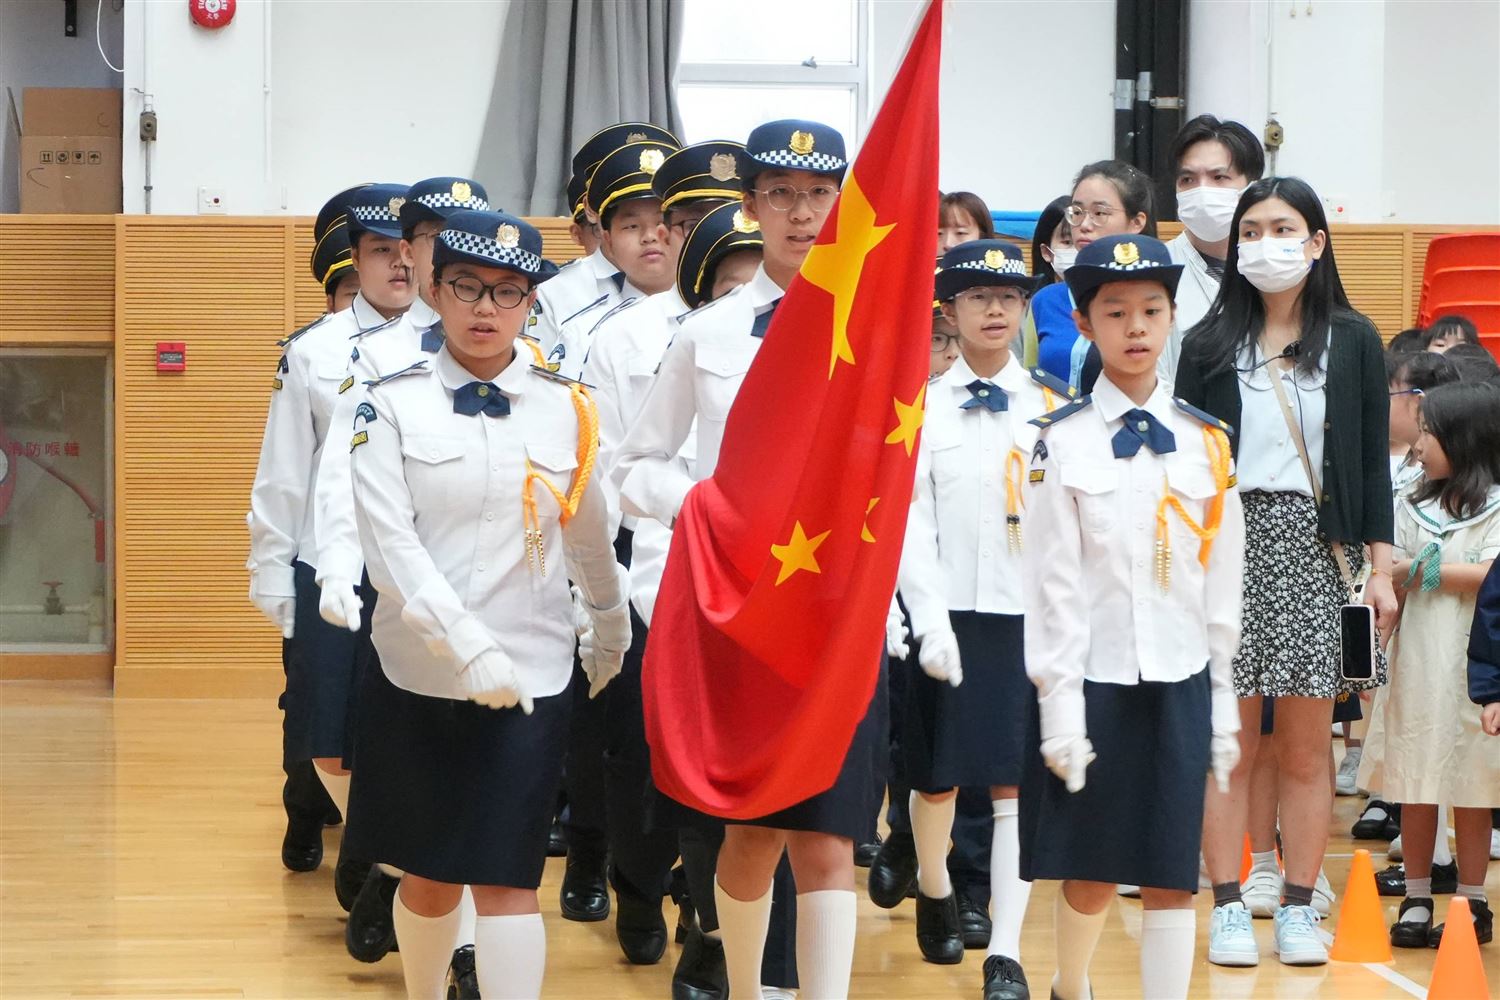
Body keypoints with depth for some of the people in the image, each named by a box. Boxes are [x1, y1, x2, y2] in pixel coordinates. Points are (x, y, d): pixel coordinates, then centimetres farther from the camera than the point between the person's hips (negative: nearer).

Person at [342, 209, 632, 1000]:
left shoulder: (566, 408, 2)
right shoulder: (392, 406, -3)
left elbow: (592, 538, 16)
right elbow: (392, 547, -14)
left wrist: (612, 634, 27)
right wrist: (468, 646, -25)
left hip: (530, 678, 0)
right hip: (416, 675, 0)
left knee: (507, 878, -5)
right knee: (428, 874, 13)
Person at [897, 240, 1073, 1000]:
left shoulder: (1058, 408, 6)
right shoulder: (921, 407, 2)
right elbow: (909, 520, -5)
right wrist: (931, 620, -14)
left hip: (1034, 617, 0)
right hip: (952, 617, 0)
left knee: (1018, 785, -3)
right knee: (938, 776, 10)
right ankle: (934, 889, 39)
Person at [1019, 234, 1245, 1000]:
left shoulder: (1207, 443, 6)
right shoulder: (1062, 442, -3)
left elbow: (1223, 581, 8)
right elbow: (1052, 582, -6)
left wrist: (1222, 699, 7)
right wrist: (1059, 702, -10)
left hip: (1179, 684, 2)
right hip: (1092, 680, -2)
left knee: (1172, 874, 1)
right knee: (1091, 869, 8)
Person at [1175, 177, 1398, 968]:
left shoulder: (1352, 341, 7)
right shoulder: (1209, 345, 5)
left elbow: (1372, 461, 7)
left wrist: (1379, 569, 1)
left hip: (1317, 546, 1)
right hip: (1229, 542, 0)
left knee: (1306, 749, 3)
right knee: (1229, 745, 0)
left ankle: (1298, 910, 9)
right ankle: (1228, 909, 6)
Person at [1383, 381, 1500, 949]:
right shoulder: (1416, 507, 15)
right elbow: (1390, 578, 10)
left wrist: (1426, 571, -9)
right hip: (1416, 664, 5)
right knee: (1415, 786, 4)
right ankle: (1416, 899, 11)